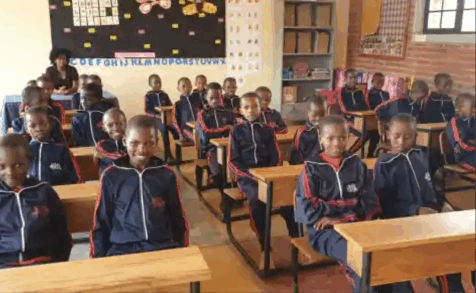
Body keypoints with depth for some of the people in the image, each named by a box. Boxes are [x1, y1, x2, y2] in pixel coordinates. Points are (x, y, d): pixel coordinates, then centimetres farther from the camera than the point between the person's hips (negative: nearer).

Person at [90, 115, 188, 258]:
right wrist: (98, 258, 3)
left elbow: (178, 221, 13)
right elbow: (101, 223, 9)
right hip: (122, 249, -1)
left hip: (163, 247, 1)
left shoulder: (166, 174, 5)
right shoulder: (111, 176, 2)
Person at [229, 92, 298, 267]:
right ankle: (265, 247, -26)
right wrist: (249, 174, -15)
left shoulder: (267, 130, 13)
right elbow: (232, 161, 1)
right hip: (246, 175, -2)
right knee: (256, 198, -35)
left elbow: (276, 157, 9)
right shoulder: (236, 131, 6)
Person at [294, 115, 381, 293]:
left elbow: (370, 203, 4)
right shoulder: (311, 169, 0)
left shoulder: (357, 165, 10)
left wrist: (341, 217, -12)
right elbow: (307, 209, -7)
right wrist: (350, 206, -9)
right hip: (325, 231, -3)